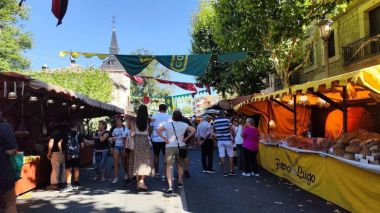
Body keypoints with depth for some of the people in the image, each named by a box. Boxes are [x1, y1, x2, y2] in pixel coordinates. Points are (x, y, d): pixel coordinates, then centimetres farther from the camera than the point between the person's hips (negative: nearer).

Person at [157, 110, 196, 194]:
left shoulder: (167, 124, -5)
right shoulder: (184, 125, 1)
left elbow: (158, 131, -14)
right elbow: (193, 130, -2)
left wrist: (164, 138, -7)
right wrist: (186, 138, 0)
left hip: (170, 147, -2)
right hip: (180, 146, 2)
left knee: (169, 166, -2)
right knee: (180, 165, 21)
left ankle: (170, 186, -12)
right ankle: (180, 182, 30)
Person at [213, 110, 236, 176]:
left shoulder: (215, 121, 3)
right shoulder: (227, 120, -7)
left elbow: (214, 131, 11)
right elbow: (231, 129, -12)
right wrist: (233, 138, -2)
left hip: (220, 140, 3)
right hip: (227, 140, -2)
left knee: (222, 156, 3)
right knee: (230, 155, 8)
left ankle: (225, 171, 4)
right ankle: (231, 171, 7)